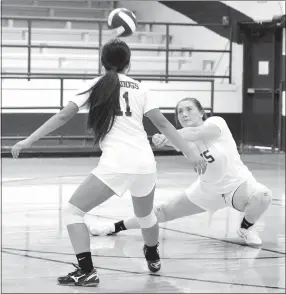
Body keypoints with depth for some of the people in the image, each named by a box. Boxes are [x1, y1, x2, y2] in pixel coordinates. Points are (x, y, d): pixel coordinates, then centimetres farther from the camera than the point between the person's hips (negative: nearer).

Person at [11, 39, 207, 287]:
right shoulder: (139, 88, 13)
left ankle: (86, 271, -8)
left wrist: (28, 141, 3)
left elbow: (63, 116, 0)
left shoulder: (96, 86, 6)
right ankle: (153, 258, 53)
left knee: (73, 211, 5)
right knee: (145, 215, 32)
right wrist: (191, 153, 9)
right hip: (145, 163, 5)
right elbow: (163, 124, 7)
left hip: (116, 164, -4)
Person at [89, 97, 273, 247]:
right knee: (165, 211, 5)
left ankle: (245, 228, -7)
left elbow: (196, 133, -43)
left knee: (263, 196, -36)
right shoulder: (186, 140, -5)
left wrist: (167, 137, -56)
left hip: (237, 184, -5)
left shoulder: (216, 123, -20)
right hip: (207, 189, 5)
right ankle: (115, 228, 20)